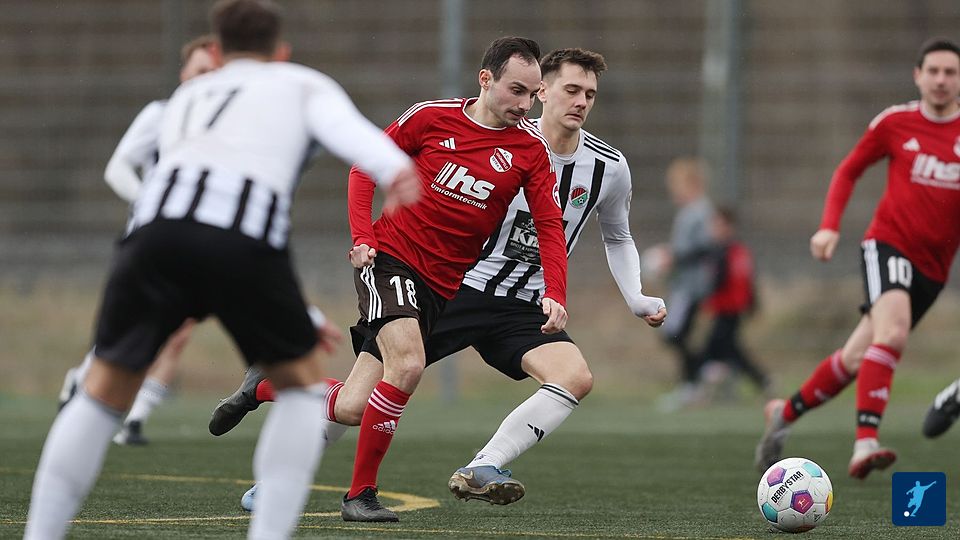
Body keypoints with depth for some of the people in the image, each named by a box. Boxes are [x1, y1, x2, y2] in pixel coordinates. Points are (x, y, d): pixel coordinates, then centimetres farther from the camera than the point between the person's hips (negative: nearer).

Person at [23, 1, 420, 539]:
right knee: (302, 380, 18)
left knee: (106, 390, 19)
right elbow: (346, 127, 5)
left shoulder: (186, 99, 40)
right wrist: (397, 170, -17)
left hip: (155, 226, 3)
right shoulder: (303, 84, 29)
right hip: (246, 233, -3)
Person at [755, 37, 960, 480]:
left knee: (856, 360, 6)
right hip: (888, 243, -3)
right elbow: (848, 170, 12)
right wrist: (830, 225, -1)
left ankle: (786, 412, 30)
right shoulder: (895, 123, 0)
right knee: (892, 331, -30)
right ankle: (865, 444, -37)